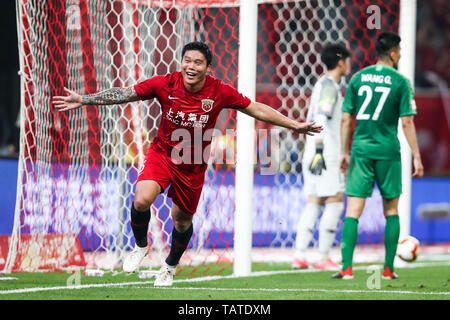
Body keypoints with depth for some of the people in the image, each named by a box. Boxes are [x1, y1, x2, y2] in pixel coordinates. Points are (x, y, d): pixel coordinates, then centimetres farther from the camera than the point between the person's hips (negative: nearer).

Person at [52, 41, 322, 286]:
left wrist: (294, 125, -5)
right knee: (142, 200, -25)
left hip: (193, 165, 1)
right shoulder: (166, 84, -17)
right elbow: (124, 94, -11)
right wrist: (83, 100, -15)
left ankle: (171, 266, 42)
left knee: (182, 219, 11)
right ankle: (141, 246, 7)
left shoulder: (219, 92, -16)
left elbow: (257, 109, -5)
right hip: (162, 155, -1)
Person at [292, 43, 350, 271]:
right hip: (326, 155, -9)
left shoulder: (322, 85, 20)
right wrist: (319, 150, -24)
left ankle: (299, 256, 0)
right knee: (335, 202, -5)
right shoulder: (329, 86, -9)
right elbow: (320, 119, -20)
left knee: (314, 203, 7)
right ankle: (323, 258, -5)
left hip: (313, 152, 9)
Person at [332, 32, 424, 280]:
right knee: (391, 209, 11)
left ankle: (346, 268, -12)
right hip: (388, 152, -2)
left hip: (360, 150, 2)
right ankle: (388, 268, 10)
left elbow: (346, 119, 6)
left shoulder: (358, 78, 6)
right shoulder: (400, 82, -2)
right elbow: (407, 122, -5)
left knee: (353, 209, -2)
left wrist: (344, 152, 13)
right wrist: (416, 156, 0)